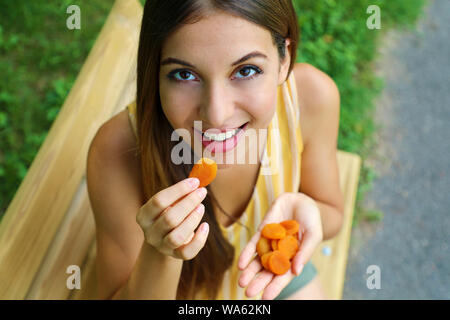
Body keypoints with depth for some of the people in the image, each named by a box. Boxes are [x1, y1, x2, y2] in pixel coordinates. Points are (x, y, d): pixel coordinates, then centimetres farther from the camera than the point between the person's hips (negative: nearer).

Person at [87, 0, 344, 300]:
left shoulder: (313, 94, -30)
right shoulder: (117, 151, -36)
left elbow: (332, 213, -12)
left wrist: (301, 208, -34)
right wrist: (159, 253, -44)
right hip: (181, 288, -1)